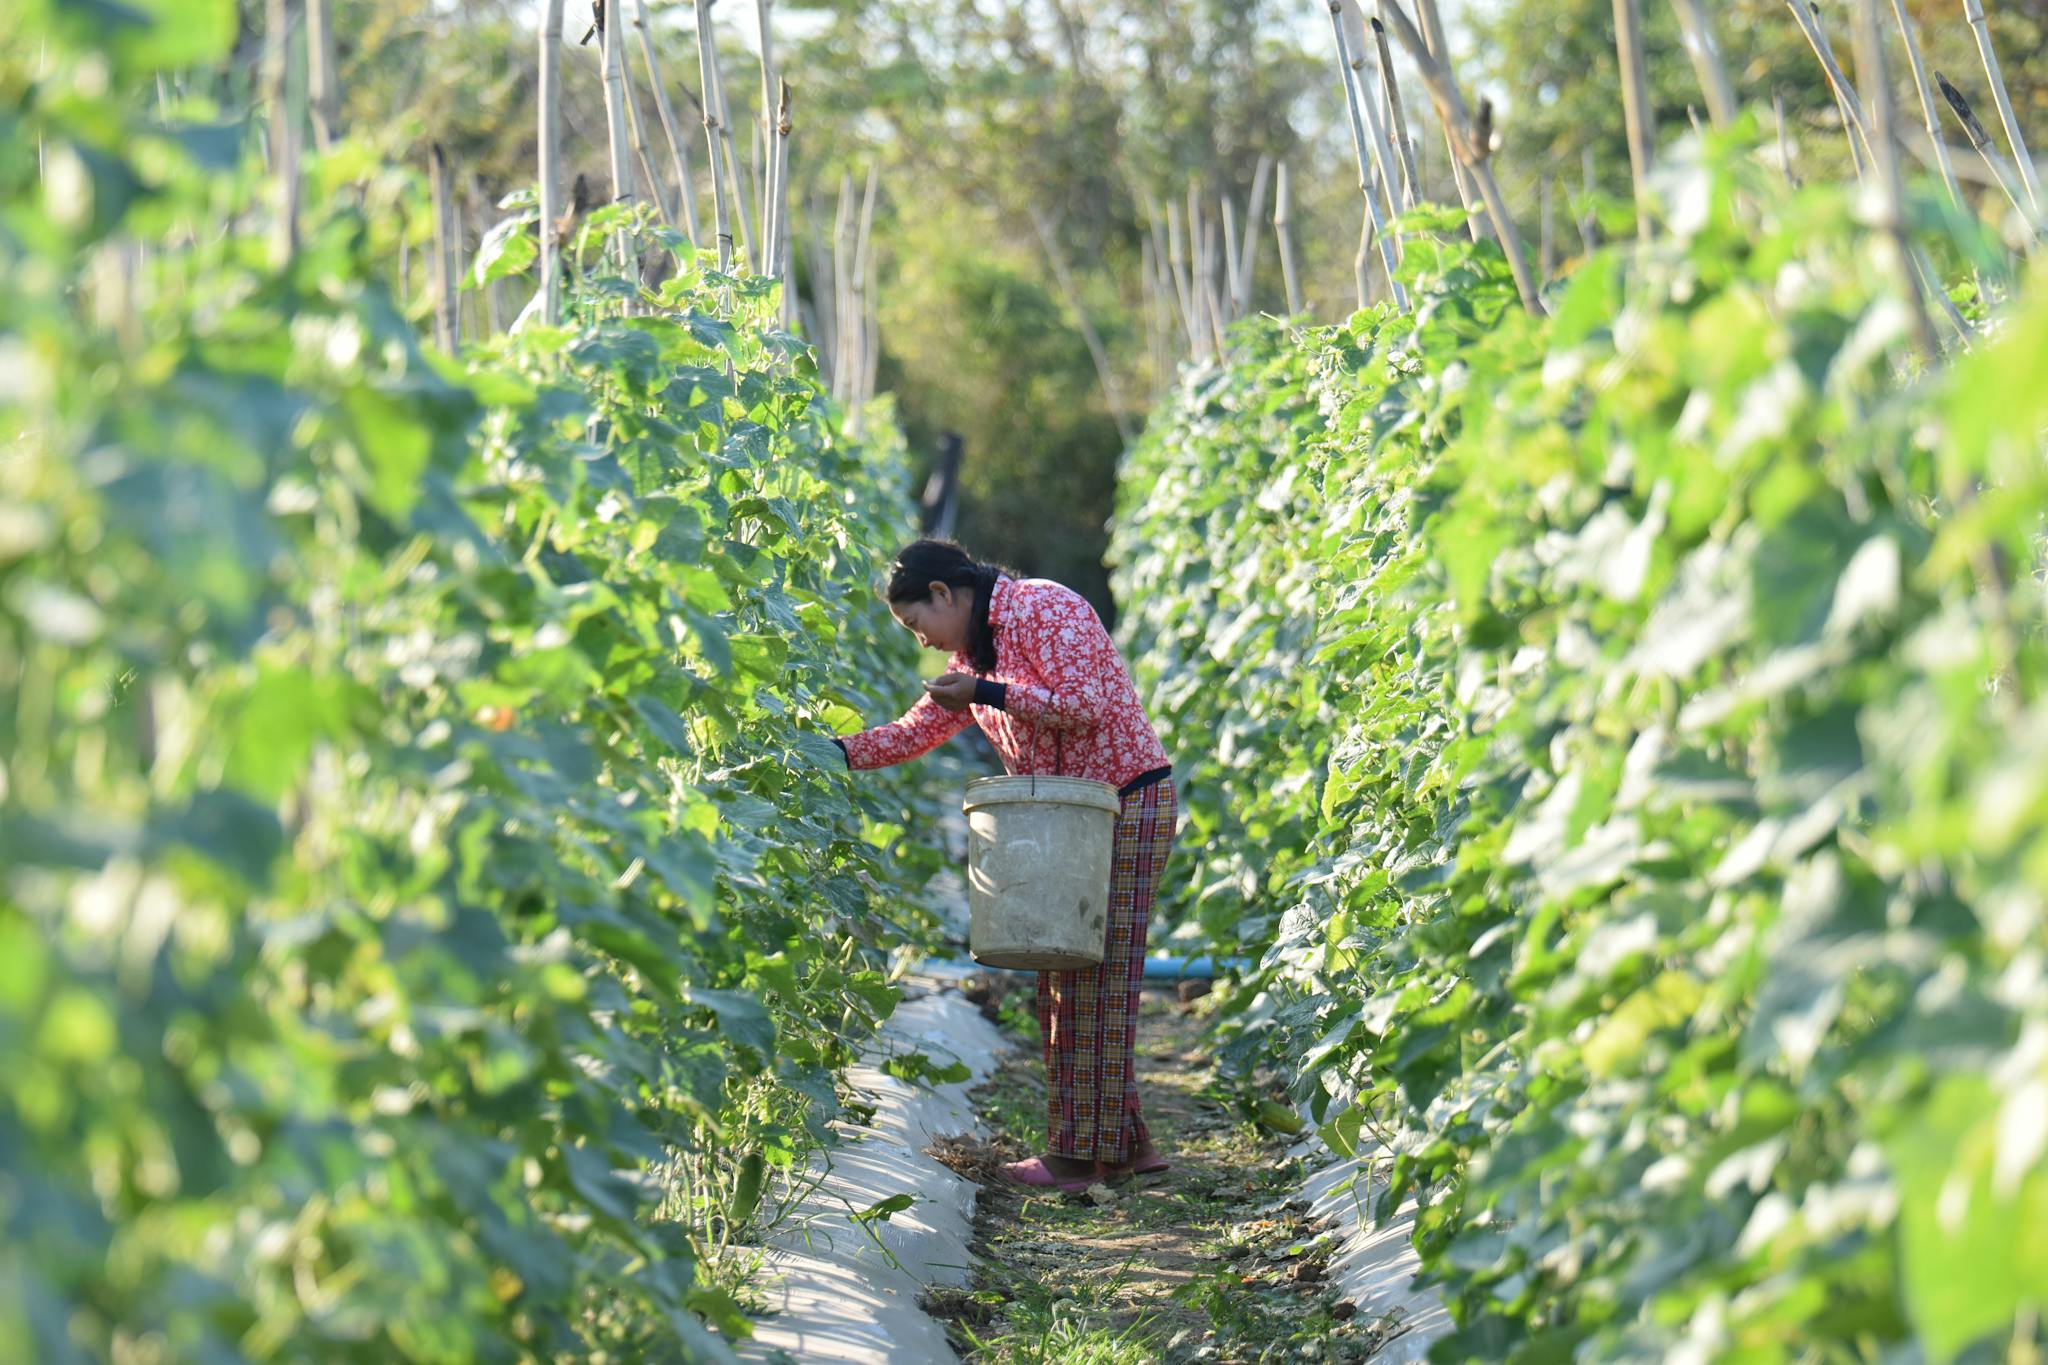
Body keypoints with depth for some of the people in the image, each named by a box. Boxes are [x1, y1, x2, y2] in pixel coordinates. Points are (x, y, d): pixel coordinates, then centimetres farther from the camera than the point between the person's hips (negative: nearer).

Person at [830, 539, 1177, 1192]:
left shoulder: (1043, 609, -13)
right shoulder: (974, 649, 14)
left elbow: (1084, 705, -22)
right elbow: (919, 728, 18)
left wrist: (985, 693, -17)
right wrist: (837, 753, 7)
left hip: (1127, 806, -10)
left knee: (1097, 979, -7)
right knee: (1066, 981, 9)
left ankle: (1082, 1158, -4)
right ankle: (1126, 1144, 15)